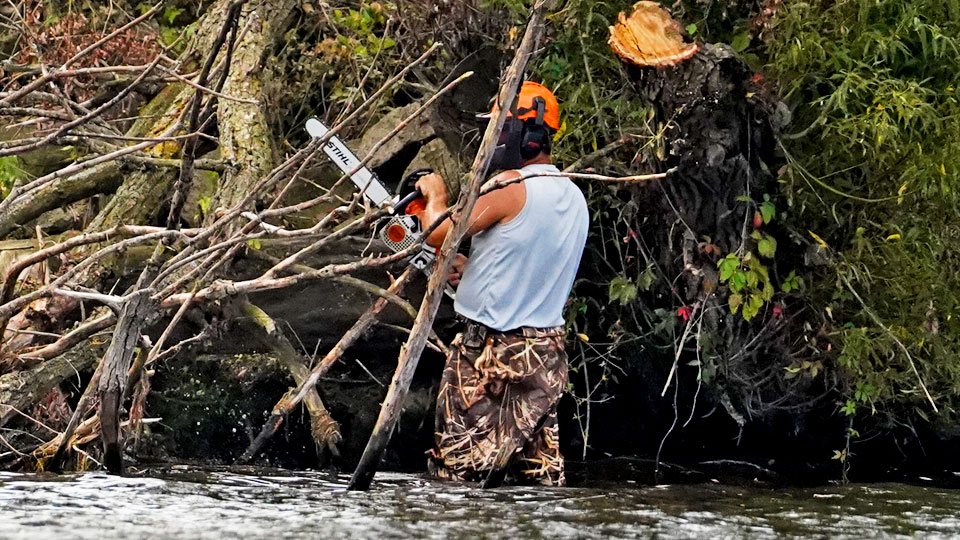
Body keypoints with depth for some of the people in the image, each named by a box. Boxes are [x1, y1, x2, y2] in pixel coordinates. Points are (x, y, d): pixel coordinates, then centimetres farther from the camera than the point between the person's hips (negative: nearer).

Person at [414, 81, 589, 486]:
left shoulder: (511, 186, -15)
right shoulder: (574, 198, 11)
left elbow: (438, 234, -16)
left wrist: (435, 194, 3)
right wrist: (473, 270, 14)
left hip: (491, 351, -8)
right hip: (547, 352, 8)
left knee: (457, 471, -3)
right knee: (541, 474, 7)